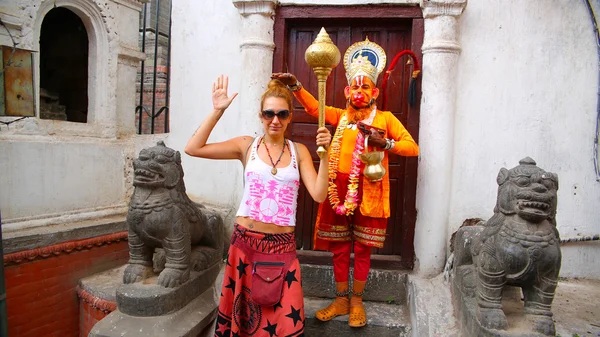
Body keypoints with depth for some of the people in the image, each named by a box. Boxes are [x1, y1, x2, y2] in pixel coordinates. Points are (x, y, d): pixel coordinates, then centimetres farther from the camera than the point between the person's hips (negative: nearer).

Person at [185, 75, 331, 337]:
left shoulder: (299, 151, 5)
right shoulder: (247, 145, 1)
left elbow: (319, 195, -5)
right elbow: (193, 148, -7)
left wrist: (324, 154, -13)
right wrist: (217, 111, -11)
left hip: (282, 246, 1)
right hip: (245, 241, 0)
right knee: (243, 311, 14)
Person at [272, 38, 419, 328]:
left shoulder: (385, 118, 4)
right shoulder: (341, 116, 11)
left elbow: (413, 147, -1)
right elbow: (314, 108, -4)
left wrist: (383, 142, -16)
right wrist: (295, 86, -19)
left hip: (367, 192, -2)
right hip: (339, 190, 3)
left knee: (362, 248, 8)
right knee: (339, 247, 9)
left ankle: (356, 302, 24)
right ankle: (340, 300, 25)